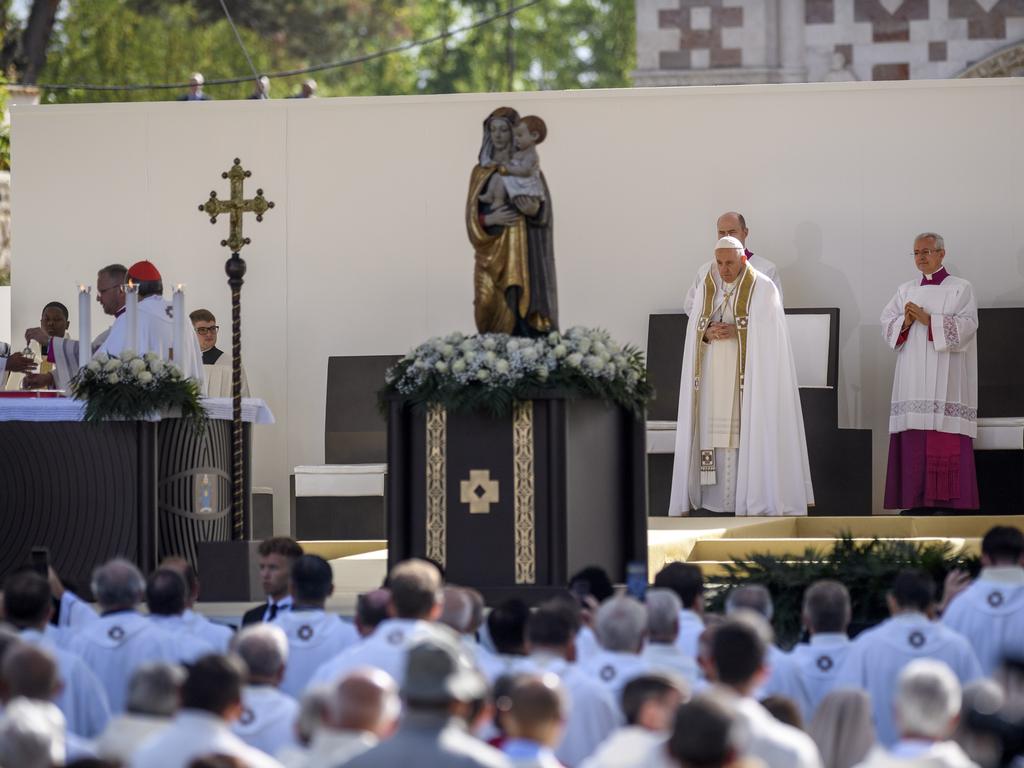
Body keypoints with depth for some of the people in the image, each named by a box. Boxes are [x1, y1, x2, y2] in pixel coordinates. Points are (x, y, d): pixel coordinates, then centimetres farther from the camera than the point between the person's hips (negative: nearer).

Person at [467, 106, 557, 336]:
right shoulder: (480, 171, 12)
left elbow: (545, 212, 0)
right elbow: (472, 215, 7)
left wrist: (533, 210, -22)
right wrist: (489, 219, -15)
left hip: (521, 253, -3)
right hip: (491, 254, 3)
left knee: (520, 309, -13)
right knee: (491, 308, -4)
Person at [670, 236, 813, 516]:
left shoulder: (763, 288, -2)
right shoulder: (705, 287, 10)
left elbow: (768, 333, -8)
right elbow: (694, 331, 9)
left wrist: (737, 332, -19)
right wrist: (708, 334, -12)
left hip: (750, 373, -4)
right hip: (714, 374, 4)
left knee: (751, 428, -9)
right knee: (714, 427, -3)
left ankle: (755, 497, -9)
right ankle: (717, 498, -4)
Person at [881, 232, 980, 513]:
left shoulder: (961, 289, 5)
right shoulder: (905, 290, 18)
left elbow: (966, 326, -8)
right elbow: (886, 324, 11)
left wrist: (928, 319, -14)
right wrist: (905, 323, -9)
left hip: (946, 376, -4)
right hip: (913, 376, 4)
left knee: (949, 444, -11)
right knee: (914, 441, -3)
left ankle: (951, 502, -11)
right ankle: (916, 501, -3)